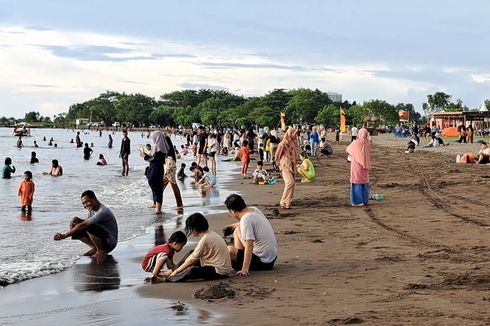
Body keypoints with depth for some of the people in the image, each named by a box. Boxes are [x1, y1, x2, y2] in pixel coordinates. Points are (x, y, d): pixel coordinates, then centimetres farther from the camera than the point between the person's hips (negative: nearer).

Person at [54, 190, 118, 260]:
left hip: (110, 243, -9)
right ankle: (95, 248, 7)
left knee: (89, 227, -33)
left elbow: (84, 225, -29)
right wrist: (77, 219, -8)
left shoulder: (103, 212, -25)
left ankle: (100, 251, -14)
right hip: (102, 238, 9)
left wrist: (64, 235, -30)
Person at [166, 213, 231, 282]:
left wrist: (176, 271, -2)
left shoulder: (204, 240, -20)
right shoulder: (210, 233, 7)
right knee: (191, 253, 15)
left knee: (192, 270, -30)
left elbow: (191, 260, -12)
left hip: (220, 271, -10)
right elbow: (193, 256, 14)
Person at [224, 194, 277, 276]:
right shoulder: (253, 209, 2)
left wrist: (245, 270, -33)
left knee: (229, 250, -14)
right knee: (237, 230, 18)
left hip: (263, 262, -9)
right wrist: (233, 226, 36)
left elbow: (249, 246, -31)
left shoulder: (245, 220, -24)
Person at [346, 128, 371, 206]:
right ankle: (364, 200, 19)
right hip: (365, 165, 5)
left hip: (357, 165, -5)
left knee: (357, 183, 0)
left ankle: (358, 200, 1)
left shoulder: (356, 143, -17)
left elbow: (348, 149, -1)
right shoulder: (368, 143, -4)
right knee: (364, 182, 14)